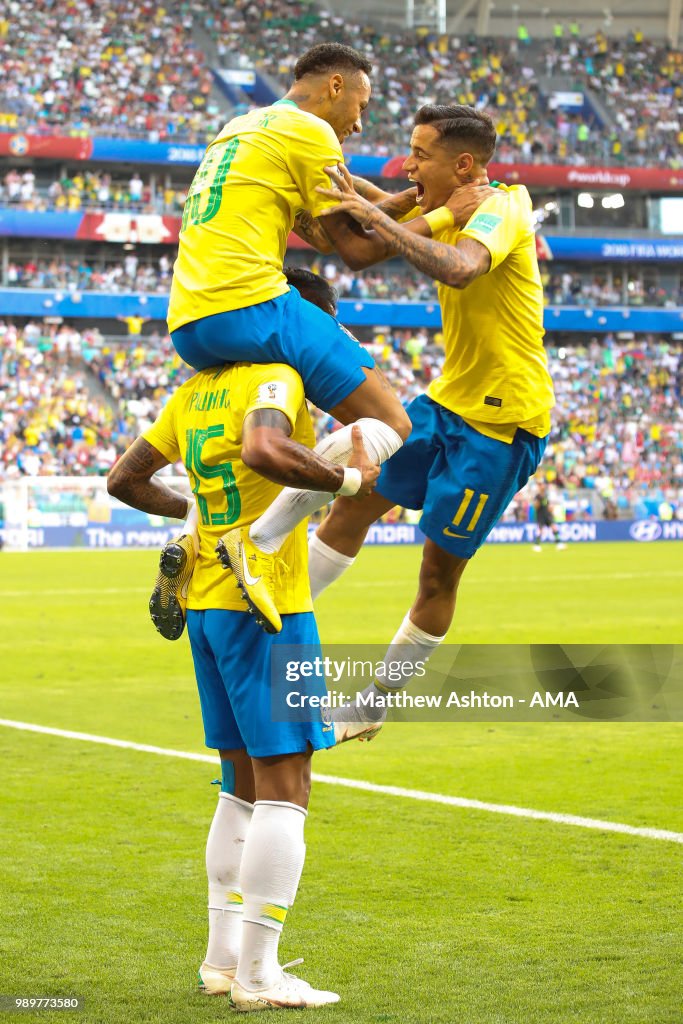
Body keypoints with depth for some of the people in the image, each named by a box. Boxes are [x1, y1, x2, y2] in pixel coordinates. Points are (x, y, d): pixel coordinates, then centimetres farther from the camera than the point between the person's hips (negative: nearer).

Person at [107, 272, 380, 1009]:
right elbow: (263, 451, -33)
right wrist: (351, 480, -21)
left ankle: (224, 957, 19)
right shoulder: (277, 377, -11)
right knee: (285, 789, -5)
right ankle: (257, 975, -5)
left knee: (245, 785, 17)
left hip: (206, 605, 9)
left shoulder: (193, 392, 14)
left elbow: (125, 479, 17)